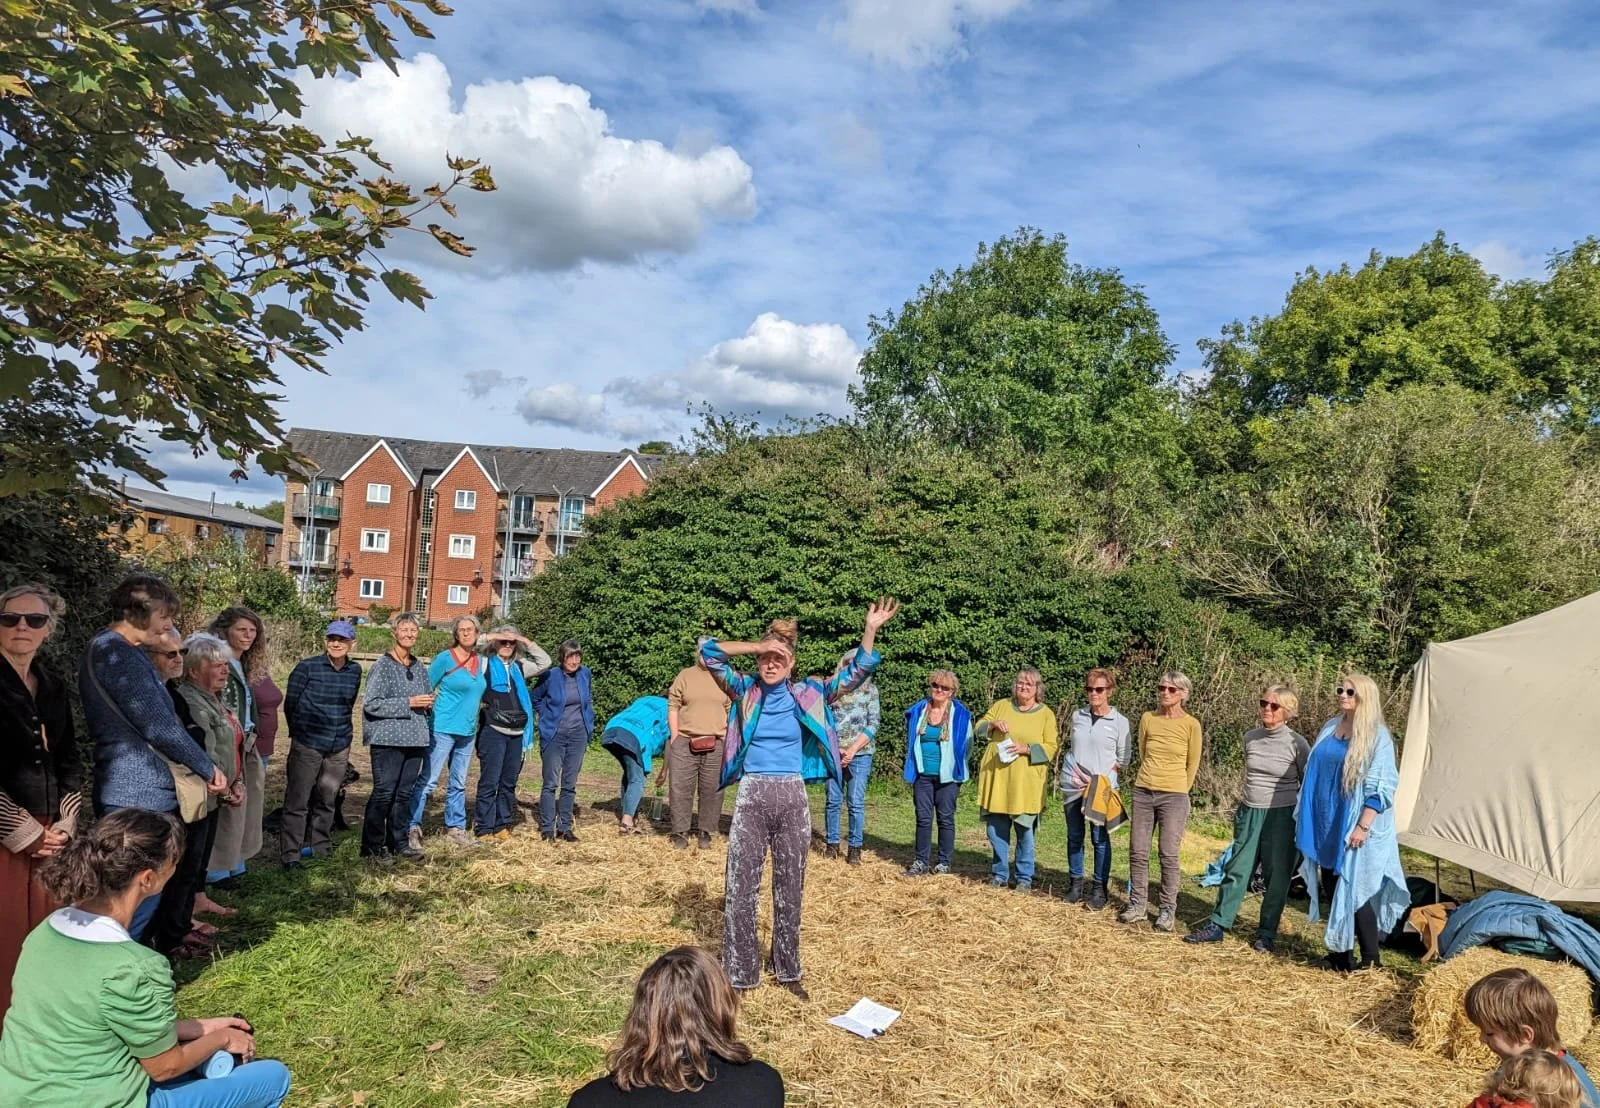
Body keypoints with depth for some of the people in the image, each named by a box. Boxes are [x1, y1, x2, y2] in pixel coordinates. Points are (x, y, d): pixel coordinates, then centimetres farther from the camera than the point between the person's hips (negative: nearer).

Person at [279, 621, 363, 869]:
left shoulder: (354, 670, 4)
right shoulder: (307, 667, -8)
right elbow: (290, 703, 1)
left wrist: (342, 731, 15)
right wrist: (299, 732, 9)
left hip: (339, 746, 4)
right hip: (308, 745, -4)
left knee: (328, 799, 12)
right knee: (298, 801, -2)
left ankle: (320, 845, 27)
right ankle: (290, 853, 5)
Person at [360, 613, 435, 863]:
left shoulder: (419, 667, 12)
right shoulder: (383, 665, -7)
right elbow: (371, 704, -13)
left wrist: (429, 701, 2)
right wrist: (408, 703, -16)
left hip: (415, 739, 6)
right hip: (389, 738, -6)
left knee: (405, 792, 11)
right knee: (384, 792, -3)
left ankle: (399, 842, 20)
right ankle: (372, 845, 8)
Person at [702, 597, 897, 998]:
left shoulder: (808, 694, 3)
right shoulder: (745, 690, 1)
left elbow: (857, 673, 1)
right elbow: (709, 651, -8)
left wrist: (870, 631, -11)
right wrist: (758, 645, -11)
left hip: (792, 796, 1)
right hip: (752, 794, -1)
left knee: (790, 886, 12)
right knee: (741, 886, 2)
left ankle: (787, 969, 27)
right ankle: (739, 974, 13)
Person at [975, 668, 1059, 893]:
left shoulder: (1046, 714, 2)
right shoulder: (1001, 705, 10)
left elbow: (1052, 748, -4)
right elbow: (979, 729, 11)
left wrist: (1026, 748, -18)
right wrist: (992, 725, -9)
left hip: (1026, 782, -2)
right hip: (996, 778, 3)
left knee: (1024, 830, 3)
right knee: (996, 829, 6)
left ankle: (1024, 878, 17)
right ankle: (999, 874, 21)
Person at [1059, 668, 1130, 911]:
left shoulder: (1120, 721, -4)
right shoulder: (1077, 715, 6)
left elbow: (1123, 758, -1)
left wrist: (1101, 777, -9)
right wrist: (1074, 769, 3)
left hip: (1102, 788, -4)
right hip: (1073, 784, 4)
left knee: (1100, 838, -1)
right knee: (1074, 836, 9)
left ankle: (1099, 888, 7)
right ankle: (1075, 883, 19)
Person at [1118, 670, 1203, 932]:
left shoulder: (1191, 725, -4)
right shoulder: (1147, 719, 4)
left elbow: (1193, 764, 5)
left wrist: (1179, 791, 10)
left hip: (1174, 797, -3)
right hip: (1143, 792, 3)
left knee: (1169, 855, -2)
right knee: (1137, 852, 6)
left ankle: (1168, 910, 10)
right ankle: (1137, 905, 17)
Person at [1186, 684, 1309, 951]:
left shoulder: (1297, 743, -10)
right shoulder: (1250, 737, 4)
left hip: (1281, 816, -4)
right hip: (1250, 814, 4)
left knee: (1277, 877, 5)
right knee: (1236, 870, 6)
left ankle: (1267, 933, 18)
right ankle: (1217, 925, 12)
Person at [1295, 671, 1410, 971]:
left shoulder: (1377, 736, -10)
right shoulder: (1329, 728, 9)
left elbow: (1381, 786, -14)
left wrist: (1363, 826, -20)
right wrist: (1307, 818, 15)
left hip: (1353, 828, -6)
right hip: (1325, 825, 6)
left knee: (1353, 890, -3)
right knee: (1330, 887, 11)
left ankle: (1370, 958, 10)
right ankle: (1339, 952, 23)